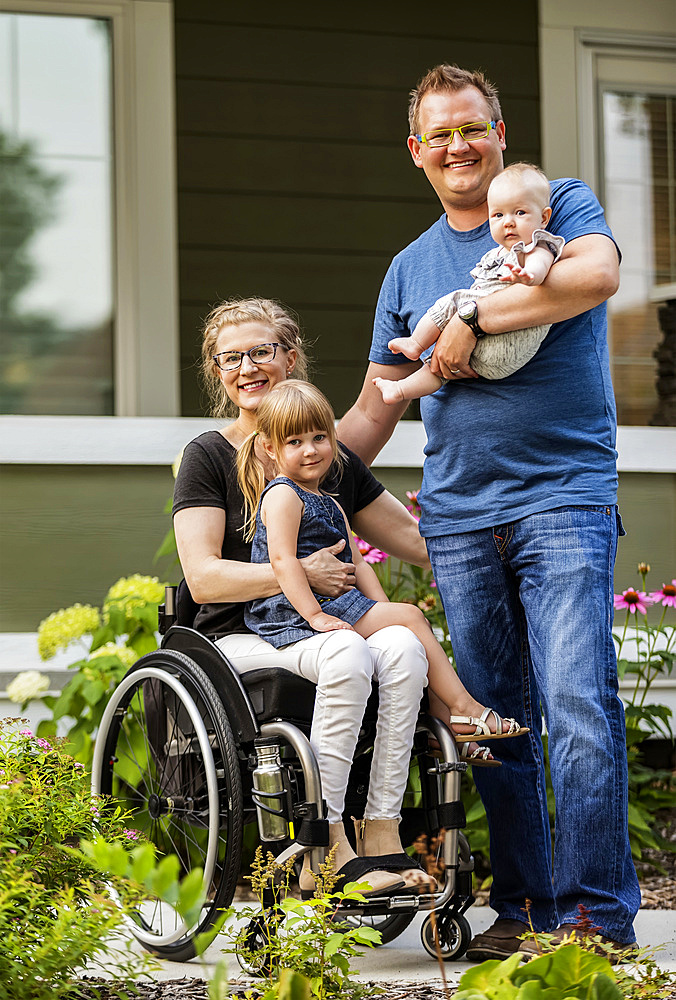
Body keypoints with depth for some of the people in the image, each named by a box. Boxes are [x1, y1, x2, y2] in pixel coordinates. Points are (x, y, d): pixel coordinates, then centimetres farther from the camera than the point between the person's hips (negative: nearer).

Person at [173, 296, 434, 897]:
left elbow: (421, 540, 19)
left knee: (403, 645, -28)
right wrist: (301, 574, -17)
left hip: (323, 628, 4)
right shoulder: (208, 456, 2)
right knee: (348, 654, -34)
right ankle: (327, 849, -30)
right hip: (238, 639, -4)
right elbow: (203, 577, -9)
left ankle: (382, 836, -29)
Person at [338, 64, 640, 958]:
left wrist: (473, 322, -14)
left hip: (563, 498, -5)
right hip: (458, 519, 5)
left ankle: (597, 916, -10)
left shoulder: (560, 205, 6)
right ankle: (524, 908, 13)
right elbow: (373, 412, 22)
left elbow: (598, 274, -18)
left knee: (578, 706, -14)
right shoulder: (410, 269, 19)